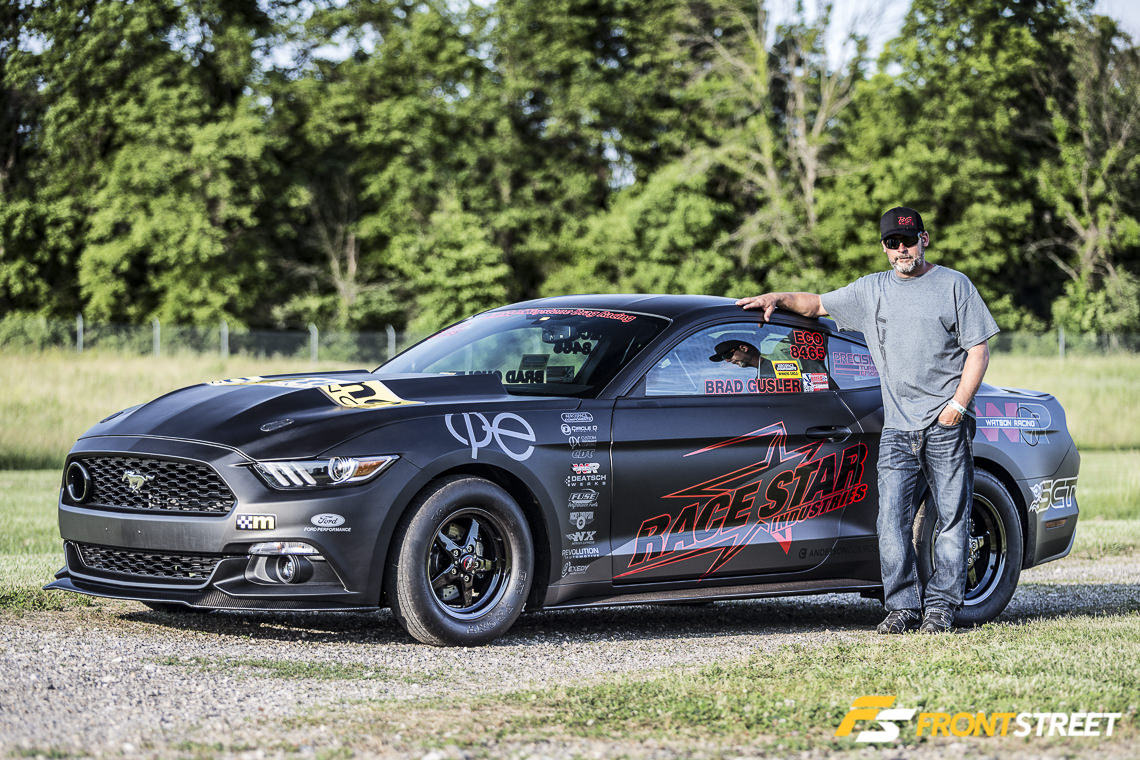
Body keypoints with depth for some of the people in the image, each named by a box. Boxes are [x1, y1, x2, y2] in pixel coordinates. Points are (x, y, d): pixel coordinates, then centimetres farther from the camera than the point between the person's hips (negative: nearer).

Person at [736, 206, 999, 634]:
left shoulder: (954, 285, 6)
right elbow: (815, 305, 27)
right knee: (891, 522, -7)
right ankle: (902, 607, -2)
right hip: (897, 430, 3)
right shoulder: (871, 291, 16)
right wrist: (778, 298, 9)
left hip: (947, 427, -3)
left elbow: (978, 349, 3)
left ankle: (941, 606, 3)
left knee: (951, 519, -3)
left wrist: (958, 404, -8)